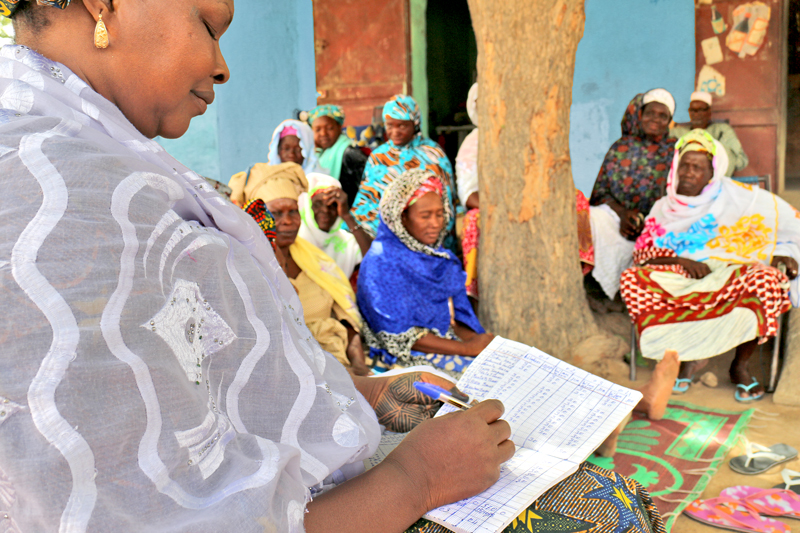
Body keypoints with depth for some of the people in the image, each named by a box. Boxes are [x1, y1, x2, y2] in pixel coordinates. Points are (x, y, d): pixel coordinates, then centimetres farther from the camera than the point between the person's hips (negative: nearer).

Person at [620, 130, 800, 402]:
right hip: (682, 278, 2)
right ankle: (689, 355, -11)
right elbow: (643, 252, 1)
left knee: (765, 280, -36)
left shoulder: (735, 196, 5)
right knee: (632, 280, -26)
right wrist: (681, 261, -16)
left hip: (733, 275, -1)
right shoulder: (664, 208, 12)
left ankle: (740, 366, -12)